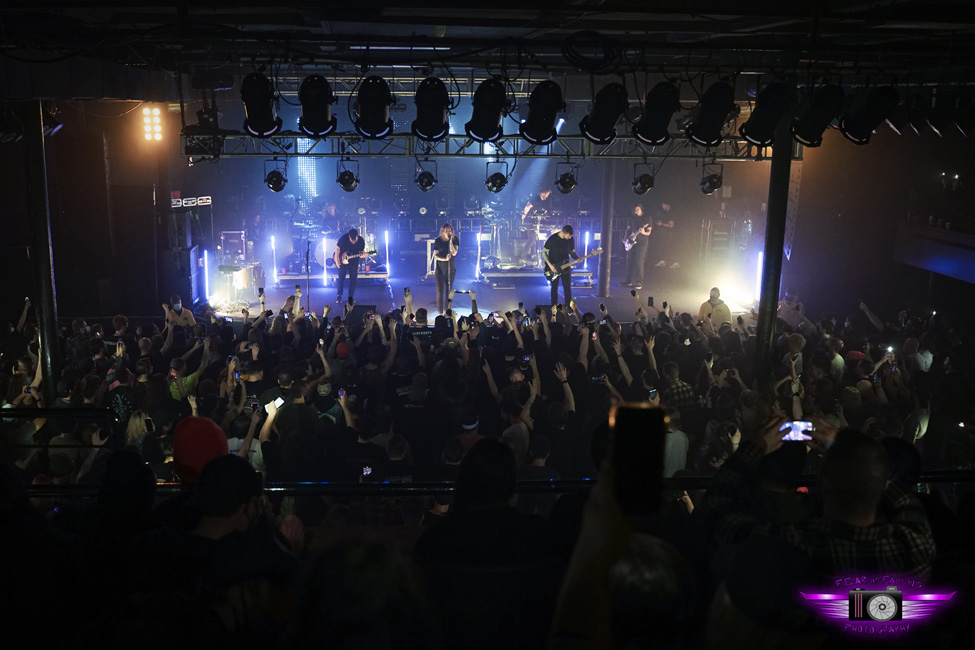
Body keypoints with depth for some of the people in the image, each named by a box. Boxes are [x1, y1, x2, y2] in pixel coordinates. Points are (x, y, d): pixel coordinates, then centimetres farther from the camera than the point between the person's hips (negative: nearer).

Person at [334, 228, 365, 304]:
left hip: (354, 261, 2)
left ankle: (351, 296, 11)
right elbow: (337, 248, -11)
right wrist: (337, 260, -15)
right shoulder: (344, 238, -22)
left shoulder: (361, 241, -16)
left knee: (353, 278, 2)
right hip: (343, 260, -1)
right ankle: (339, 296, 6)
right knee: (341, 277, -2)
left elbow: (361, 251, -3)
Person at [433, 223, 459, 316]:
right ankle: (440, 312, 3)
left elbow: (454, 253, -15)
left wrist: (450, 241, -21)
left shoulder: (455, 240, -3)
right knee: (440, 291, -3)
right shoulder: (438, 241, -5)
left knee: (449, 290, 8)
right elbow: (435, 255, -6)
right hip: (440, 269, -1)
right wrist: (444, 259, -23)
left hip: (451, 269, 1)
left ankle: (447, 310, 19)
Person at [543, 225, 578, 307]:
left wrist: (577, 258, -13)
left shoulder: (571, 240, -5)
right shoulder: (552, 239, -16)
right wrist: (550, 265, -17)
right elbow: (544, 252, -8)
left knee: (567, 289, 4)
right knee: (554, 288, 6)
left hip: (565, 267, 3)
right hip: (553, 268, -3)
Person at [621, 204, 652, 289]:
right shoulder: (632, 219, 12)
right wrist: (625, 239, 7)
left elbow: (648, 233, -6)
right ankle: (629, 281, 17)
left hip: (641, 243, -6)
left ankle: (639, 283, -10)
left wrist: (643, 232, -28)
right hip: (631, 243, 6)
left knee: (639, 263, -11)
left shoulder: (646, 220, -3)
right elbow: (628, 229, 18)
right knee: (629, 262, 8)